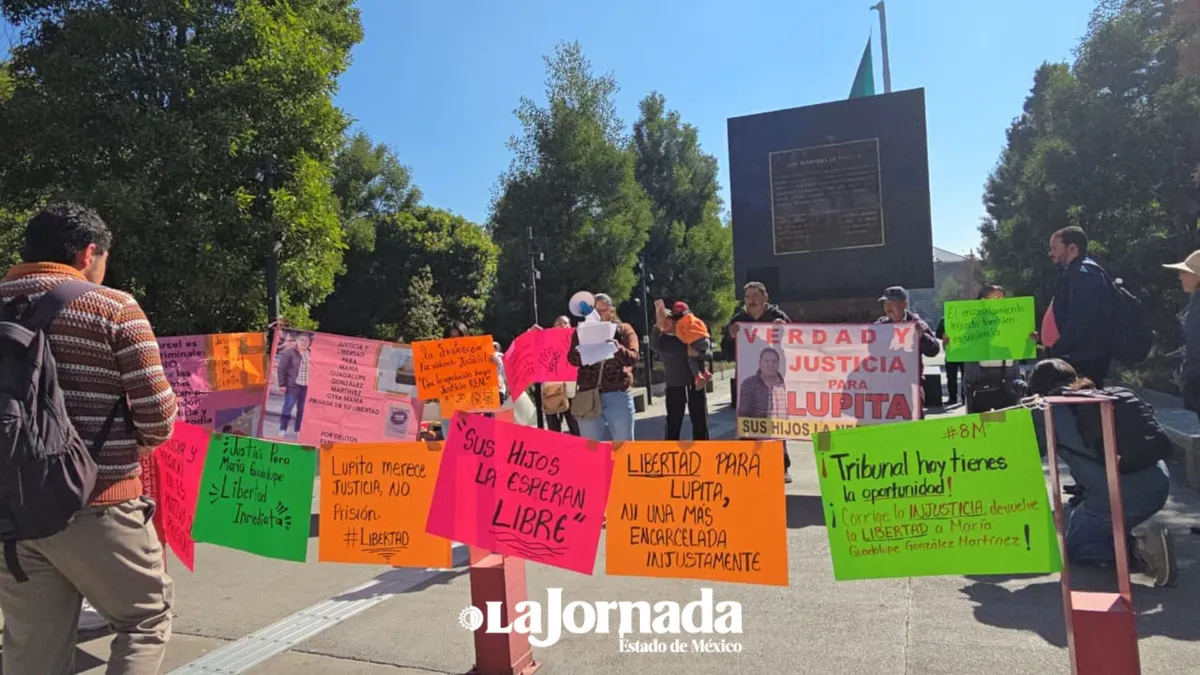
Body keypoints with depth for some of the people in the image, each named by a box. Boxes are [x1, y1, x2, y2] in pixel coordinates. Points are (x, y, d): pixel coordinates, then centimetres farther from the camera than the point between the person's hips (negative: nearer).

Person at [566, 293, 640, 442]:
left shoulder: (624, 330, 6)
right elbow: (572, 359, -1)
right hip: (588, 396, 1)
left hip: (618, 395, -1)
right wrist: (581, 351, -24)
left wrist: (618, 348, -27)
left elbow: (633, 358, -7)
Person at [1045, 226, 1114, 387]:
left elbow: (1080, 321, -23)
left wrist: (1056, 350, -17)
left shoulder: (1083, 273, -14)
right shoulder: (1075, 273, 19)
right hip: (1076, 359, 10)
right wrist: (1049, 342, 14)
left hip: (1083, 361, -10)